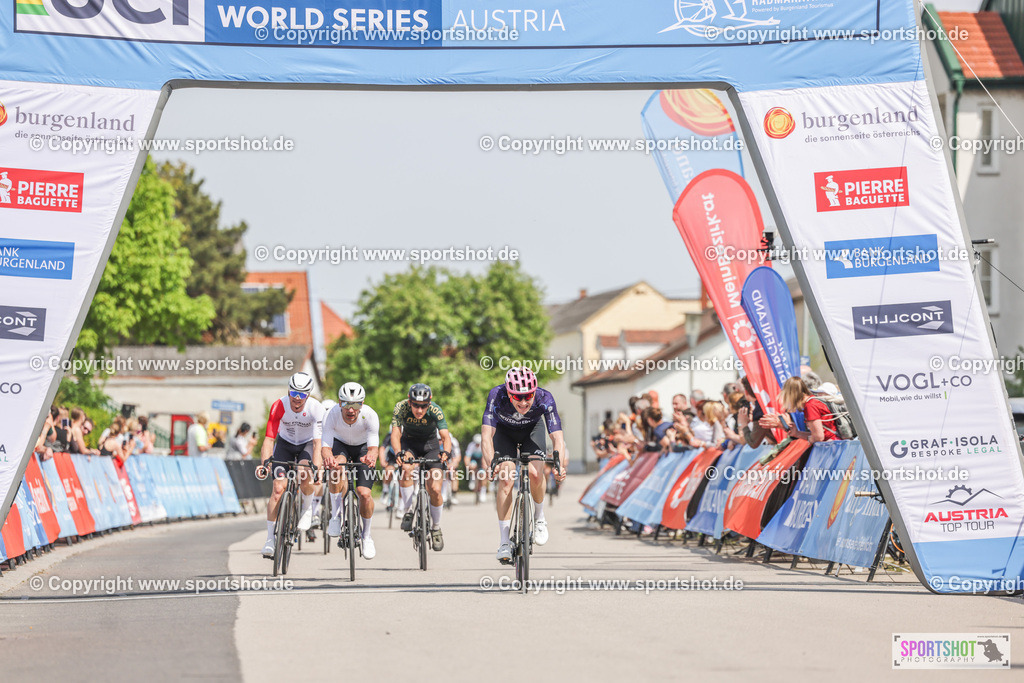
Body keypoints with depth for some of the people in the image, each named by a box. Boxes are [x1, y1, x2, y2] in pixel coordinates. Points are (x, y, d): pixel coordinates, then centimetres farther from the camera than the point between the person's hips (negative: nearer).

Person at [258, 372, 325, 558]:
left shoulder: (316, 409, -28)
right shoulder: (279, 406, -26)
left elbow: (318, 442, -33)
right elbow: (269, 438, -28)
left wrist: (316, 468, -47)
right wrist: (264, 462, -44)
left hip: (307, 444, -1)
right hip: (285, 443, 1)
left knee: (304, 475, -33)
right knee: (278, 489, -13)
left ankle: (308, 508, -2)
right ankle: (270, 540, -8)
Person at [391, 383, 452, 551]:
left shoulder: (435, 410, -27)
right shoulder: (401, 407, -27)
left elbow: (446, 436, -31)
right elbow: (395, 434, -33)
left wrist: (445, 452, -53)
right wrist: (399, 453, -52)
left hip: (430, 444, 0)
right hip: (409, 443, 0)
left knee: (435, 490, -12)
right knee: (406, 468, -34)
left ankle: (436, 527, 12)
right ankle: (408, 510, -14)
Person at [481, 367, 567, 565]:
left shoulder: (545, 399, -36)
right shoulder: (496, 396, -37)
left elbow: (558, 437, -39)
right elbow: (487, 434, -42)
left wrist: (560, 465, -57)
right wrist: (489, 463, -59)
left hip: (532, 430, 0)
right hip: (504, 432, 0)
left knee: (535, 473, -24)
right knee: (506, 478, -18)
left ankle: (539, 517, 6)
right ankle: (504, 543, -13)